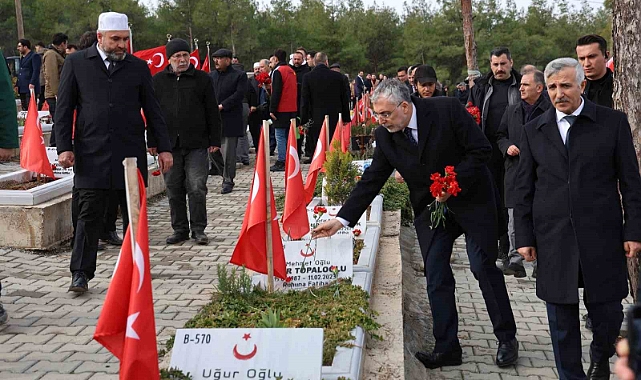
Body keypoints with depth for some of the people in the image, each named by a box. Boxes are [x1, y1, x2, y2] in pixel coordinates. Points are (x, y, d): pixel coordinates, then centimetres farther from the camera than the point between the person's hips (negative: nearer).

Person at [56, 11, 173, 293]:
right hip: (91, 155, -2)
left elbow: (152, 110, 11)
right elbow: (64, 109, 5)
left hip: (131, 154, 2)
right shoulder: (76, 64, 6)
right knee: (89, 215, -1)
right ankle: (81, 273, 6)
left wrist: (163, 147, 5)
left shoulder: (138, 67, 9)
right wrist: (64, 147, -4)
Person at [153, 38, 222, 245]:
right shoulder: (158, 80, 9)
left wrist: (214, 141, 2)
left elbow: (212, 112, 6)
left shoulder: (202, 79, 5)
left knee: (197, 189, -2)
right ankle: (180, 229, 18)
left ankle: (198, 229, 9)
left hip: (196, 145, -2)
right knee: (174, 190, 8)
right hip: (169, 145, 2)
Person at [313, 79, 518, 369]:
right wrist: (341, 219, -7)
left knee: (483, 267, -1)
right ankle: (447, 348, 9)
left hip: (471, 199, -4)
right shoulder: (385, 136, -6)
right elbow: (371, 180, -2)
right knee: (436, 276, 0)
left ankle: (507, 338, 15)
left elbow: (482, 150, -15)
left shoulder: (447, 110, -19)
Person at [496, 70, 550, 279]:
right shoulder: (512, 110, 13)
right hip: (516, 173, 4)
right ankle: (515, 260, 9)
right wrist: (507, 146, 1)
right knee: (515, 221, 3)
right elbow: (500, 135, 21)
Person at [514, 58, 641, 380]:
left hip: (602, 236, -1)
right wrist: (524, 237, 4)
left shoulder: (613, 123, 1)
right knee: (561, 318, 7)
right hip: (553, 240, 1)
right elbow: (524, 189, 8)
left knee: (607, 311, 6)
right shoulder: (533, 131, 7)